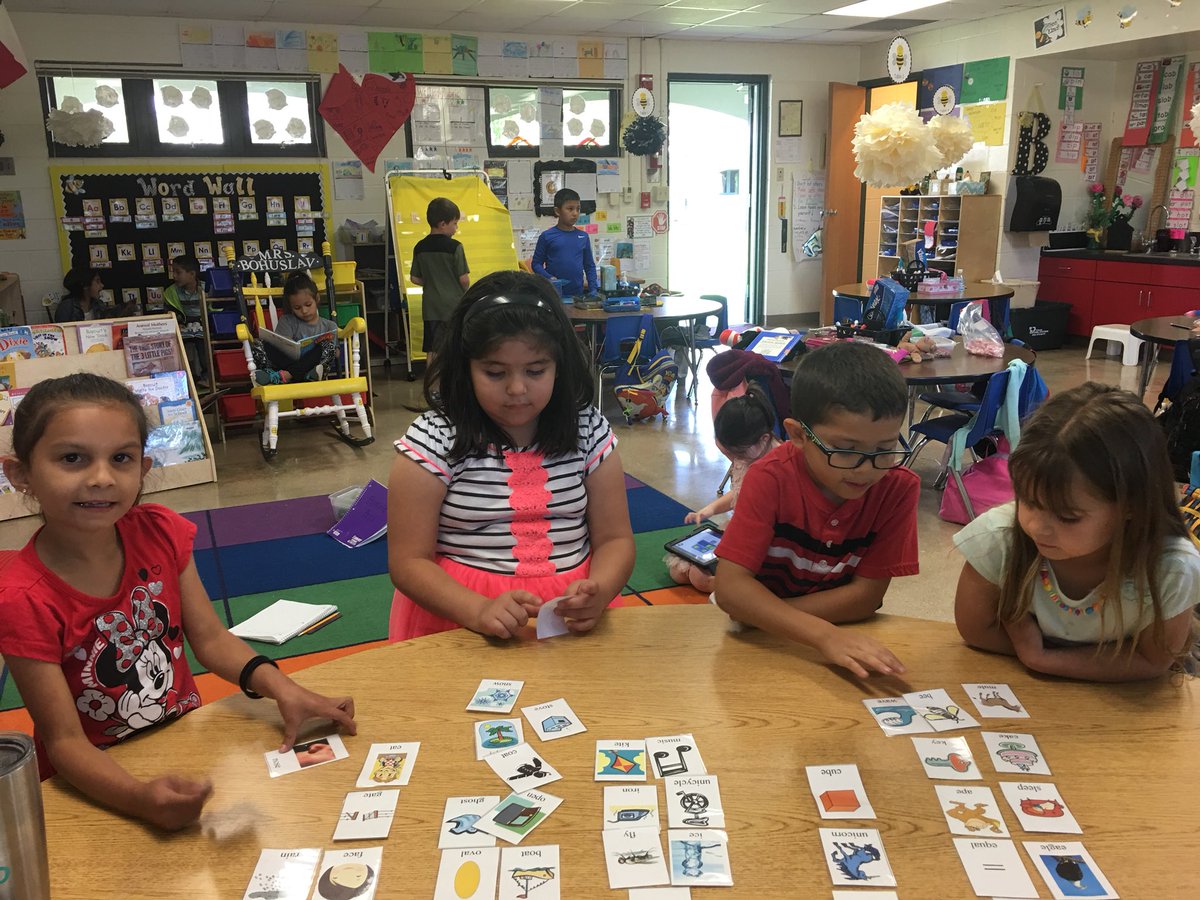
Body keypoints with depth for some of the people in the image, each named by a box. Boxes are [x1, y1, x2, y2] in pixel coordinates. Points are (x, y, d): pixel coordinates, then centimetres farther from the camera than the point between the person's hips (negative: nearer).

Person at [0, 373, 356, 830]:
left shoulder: (159, 532, -7)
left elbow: (209, 638, -2)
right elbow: (65, 740, -19)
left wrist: (281, 688, -19)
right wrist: (141, 799, -36)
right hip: (98, 780, -4)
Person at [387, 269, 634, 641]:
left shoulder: (588, 429, 4)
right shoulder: (434, 440, -5)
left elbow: (615, 539, 7)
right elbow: (408, 561, -5)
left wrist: (597, 591, -15)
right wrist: (480, 611, -22)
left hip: (572, 616, 3)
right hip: (458, 617, -2)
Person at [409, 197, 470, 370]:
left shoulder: (420, 247, 3)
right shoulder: (454, 247, -13)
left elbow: (414, 279, 7)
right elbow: (464, 279, -13)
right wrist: (466, 292, 8)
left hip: (431, 307, 5)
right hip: (453, 305, -5)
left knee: (432, 350, 10)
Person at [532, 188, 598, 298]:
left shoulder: (583, 237, 8)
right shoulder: (547, 236, -1)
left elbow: (590, 266, 13)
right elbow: (536, 264, 2)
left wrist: (593, 289, 2)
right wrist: (549, 278, -14)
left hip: (578, 294, 3)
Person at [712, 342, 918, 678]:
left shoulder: (898, 488, -13)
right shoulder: (770, 479, -18)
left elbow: (866, 595, -12)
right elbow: (730, 587, -25)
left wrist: (760, 612, -19)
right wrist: (824, 635, -38)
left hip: (849, 636, 1)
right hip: (764, 641, 0)